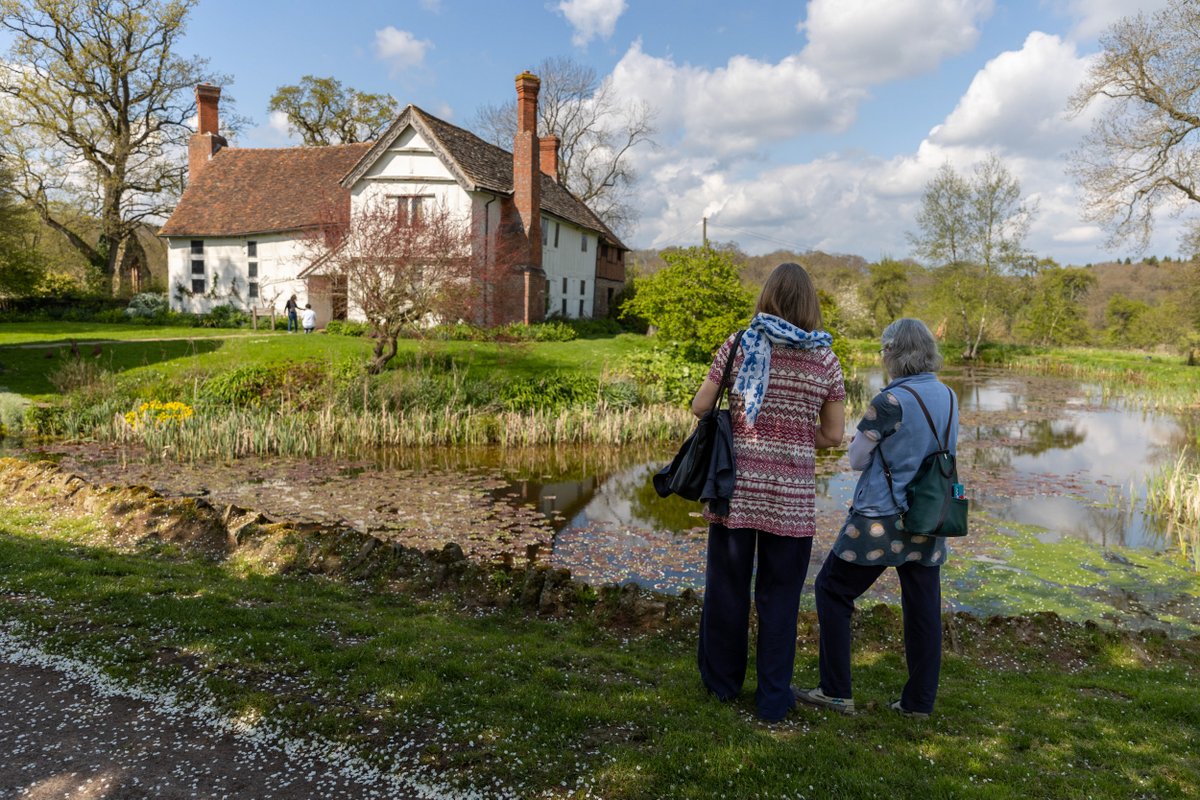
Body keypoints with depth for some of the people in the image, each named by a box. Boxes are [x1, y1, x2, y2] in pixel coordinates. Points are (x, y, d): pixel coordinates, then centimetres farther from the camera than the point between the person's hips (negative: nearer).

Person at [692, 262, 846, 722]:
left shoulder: (738, 346, -3)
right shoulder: (825, 360, -1)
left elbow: (700, 408, 0)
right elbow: (833, 435, 2)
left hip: (735, 485, 0)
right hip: (791, 494, 0)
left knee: (727, 586, 15)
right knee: (779, 595, 12)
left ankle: (722, 680, 33)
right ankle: (773, 697, 23)